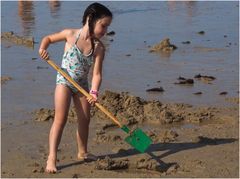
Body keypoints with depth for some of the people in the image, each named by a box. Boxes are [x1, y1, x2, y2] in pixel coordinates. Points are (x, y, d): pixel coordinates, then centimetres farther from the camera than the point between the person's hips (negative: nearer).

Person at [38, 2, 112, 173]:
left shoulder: (99, 47, -10)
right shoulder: (70, 34, -14)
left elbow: (96, 73, -16)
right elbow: (49, 38, 2)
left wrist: (94, 92, -31)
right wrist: (43, 48, -19)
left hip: (82, 84, 4)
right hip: (64, 81, -4)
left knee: (85, 119, 12)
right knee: (61, 118, -14)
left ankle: (82, 152, 33)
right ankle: (52, 157, -13)